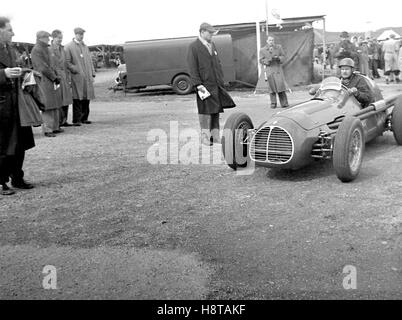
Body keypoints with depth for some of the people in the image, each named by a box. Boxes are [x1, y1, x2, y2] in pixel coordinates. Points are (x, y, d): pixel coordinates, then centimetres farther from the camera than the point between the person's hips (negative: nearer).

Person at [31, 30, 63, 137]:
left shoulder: (47, 49, 17)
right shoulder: (36, 50, -12)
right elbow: (43, 68, -17)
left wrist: (56, 76, 7)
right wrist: (54, 77, -12)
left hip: (53, 81, 9)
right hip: (44, 82, -9)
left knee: (55, 106, 13)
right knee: (47, 107, -7)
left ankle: (55, 127, 22)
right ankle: (47, 130, -2)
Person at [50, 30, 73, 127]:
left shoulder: (62, 49, 16)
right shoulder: (49, 50, -7)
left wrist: (69, 78, 16)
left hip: (64, 78, 7)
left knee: (66, 100, 7)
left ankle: (64, 121, 14)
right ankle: (59, 121, 2)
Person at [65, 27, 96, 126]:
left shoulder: (85, 46, 20)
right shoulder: (68, 47, 0)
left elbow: (89, 61, 21)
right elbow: (67, 62, -6)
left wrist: (92, 73, 13)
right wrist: (75, 70, -15)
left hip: (87, 77, 6)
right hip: (77, 77, -6)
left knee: (87, 97, 7)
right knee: (77, 99, -7)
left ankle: (84, 118, 17)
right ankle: (76, 120, -3)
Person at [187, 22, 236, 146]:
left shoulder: (212, 44, 16)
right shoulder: (193, 47, -5)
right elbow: (192, 68, -10)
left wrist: (221, 80, 14)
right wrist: (198, 84, -16)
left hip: (217, 85, 7)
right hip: (205, 85, -7)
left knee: (216, 110, 9)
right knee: (205, 111, -3)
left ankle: (215, 136, 18)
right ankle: (205, 137, 7)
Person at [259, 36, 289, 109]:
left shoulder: (279, 47, 9)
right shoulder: (263, 50, 5)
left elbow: (283, 56, 11)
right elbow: (261, 60, 2)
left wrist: (278, 58, -11)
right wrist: (269, 60, -15)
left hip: (278, 68, 1)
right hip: (269, 70, -1)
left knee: (281, 85, -8)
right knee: (271, 86, -1)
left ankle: (284, 103, -3)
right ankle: (273, 103, 8)